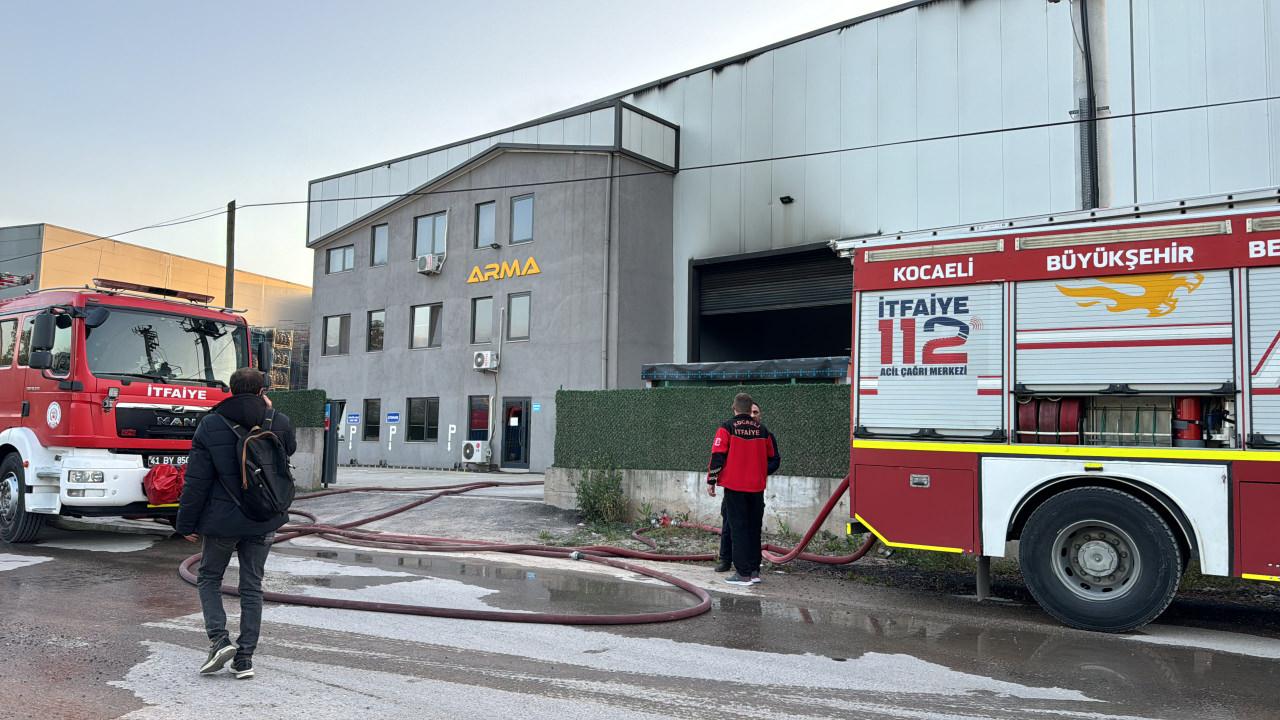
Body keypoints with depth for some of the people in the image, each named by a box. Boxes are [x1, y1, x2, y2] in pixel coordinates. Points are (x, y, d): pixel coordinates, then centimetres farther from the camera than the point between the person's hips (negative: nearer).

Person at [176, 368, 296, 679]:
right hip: (263, 522, 2)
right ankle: (245, 657, 11)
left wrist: (187, 523, 1)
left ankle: (219, 639, 1)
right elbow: (290, 449, 19)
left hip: (221, 520, -2)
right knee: (252, 586, 10)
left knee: (209, 579, 18)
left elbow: (196, 480, -7)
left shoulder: (211, 426, -9)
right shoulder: (279, 423, -5)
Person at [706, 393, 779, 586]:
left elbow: (717, 456, -11)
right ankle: (754, 571, 17)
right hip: (757, 487, 4)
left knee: (738, 528, 0)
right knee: (754, 528, 13)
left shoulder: (727, 429, -7)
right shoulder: (763, 431, 6)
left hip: (734, 486, -4)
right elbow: (774, 460, 14)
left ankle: (743, 573, -2)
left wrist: (711, 481, -2)